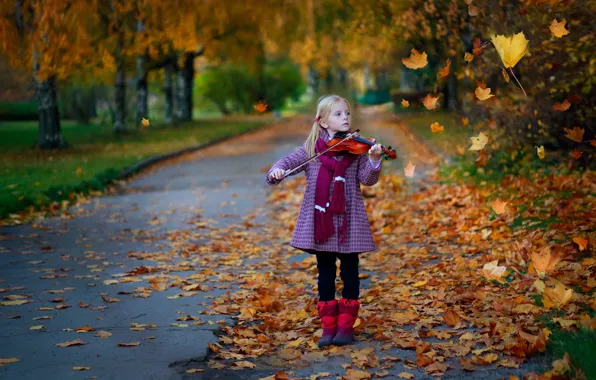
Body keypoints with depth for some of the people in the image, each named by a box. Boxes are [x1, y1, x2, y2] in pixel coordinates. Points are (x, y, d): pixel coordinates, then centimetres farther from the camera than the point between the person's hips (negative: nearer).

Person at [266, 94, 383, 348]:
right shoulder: (311, 148, 3)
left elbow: (367, 179, -9)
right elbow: (288, 162, 1)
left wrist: (374, 160, -28)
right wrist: (277, 171, -22)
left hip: (349, 221, -1)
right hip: (321, 220, 1)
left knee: (349, 272, 6)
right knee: (325, 273, 9)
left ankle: (346, 326, 17)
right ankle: (328, 327, 17)